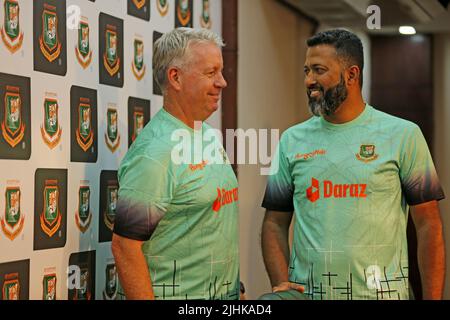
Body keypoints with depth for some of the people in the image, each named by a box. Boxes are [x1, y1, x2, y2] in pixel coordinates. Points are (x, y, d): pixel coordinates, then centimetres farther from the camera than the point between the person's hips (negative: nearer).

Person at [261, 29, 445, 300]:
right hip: (306, 292, 2)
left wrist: (432, 297, -9)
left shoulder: (403, 135, -2)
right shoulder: (293, 140, 6)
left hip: (380, 291, -2)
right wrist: (281, 283, -8)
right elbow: (275, 222, 7)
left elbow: (428, 224, -3)